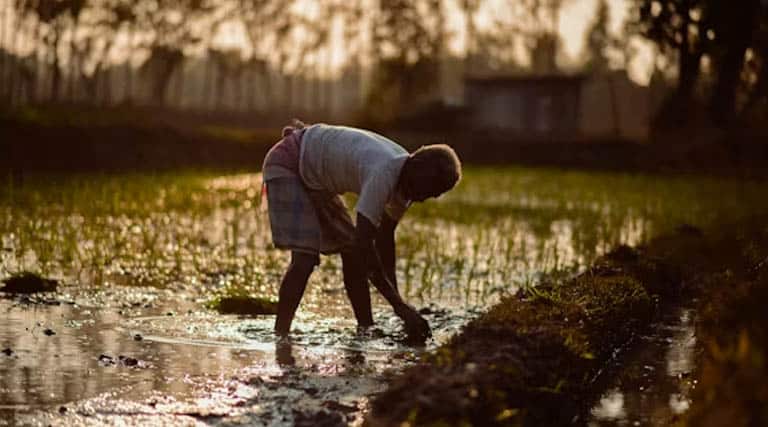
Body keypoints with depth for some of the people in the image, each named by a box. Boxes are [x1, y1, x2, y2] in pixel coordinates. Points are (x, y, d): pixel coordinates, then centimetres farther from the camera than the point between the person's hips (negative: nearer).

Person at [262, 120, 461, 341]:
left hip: (315, 178, 9)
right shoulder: (383, 173, -36)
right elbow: (364, 244, -41)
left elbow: (385, 237, 3)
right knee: (305, 257, -21)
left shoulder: (404, 181, -8)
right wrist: (401, 306, -40)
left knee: (351, 252, 7)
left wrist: (396, 297, -2)